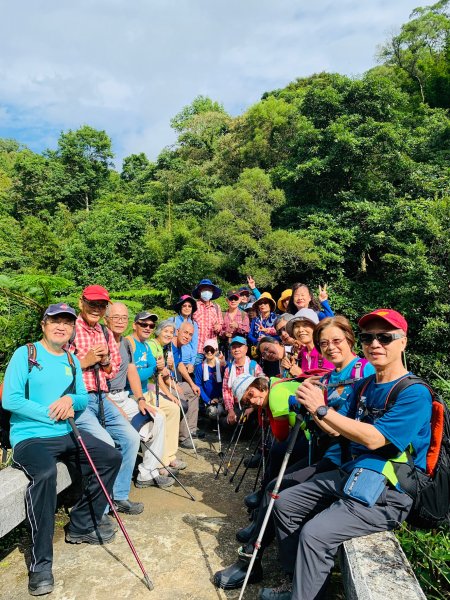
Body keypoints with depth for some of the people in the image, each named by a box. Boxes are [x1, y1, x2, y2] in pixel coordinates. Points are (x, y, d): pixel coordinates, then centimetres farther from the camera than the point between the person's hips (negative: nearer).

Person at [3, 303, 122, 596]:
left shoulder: (72, 361, 12)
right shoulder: (25, 353, -5)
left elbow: (84, 399, 12)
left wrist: (70, 399, -11)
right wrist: (52, 413, -12)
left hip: (65, 434, 7)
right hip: (29, 436, -6)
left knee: (112, 457, -2)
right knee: (45, 473, -35)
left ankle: (81, 527, 13)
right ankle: (41, 563, -19)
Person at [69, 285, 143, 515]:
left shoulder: (106, 334, 14)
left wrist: (105, 360, -2)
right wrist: (86, 361, -15)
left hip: (101, 399, 7)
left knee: (131, 438, -2)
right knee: (106, 443, -23)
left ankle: (119, 496, 16)